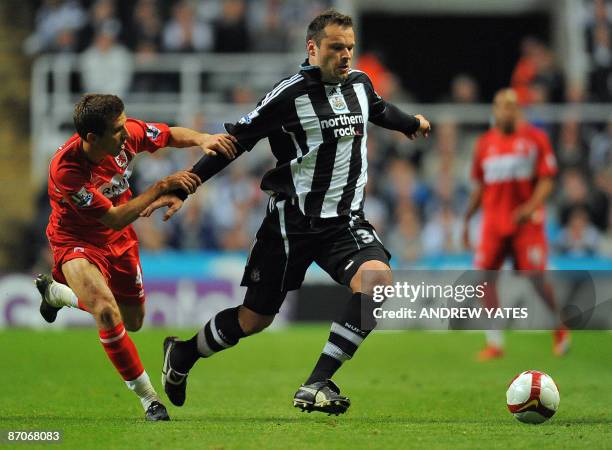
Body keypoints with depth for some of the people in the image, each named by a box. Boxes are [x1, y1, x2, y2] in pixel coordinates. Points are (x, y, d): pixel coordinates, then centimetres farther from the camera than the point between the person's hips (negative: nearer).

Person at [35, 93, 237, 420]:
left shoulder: (129, 133, -22)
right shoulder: (65, 169, -36)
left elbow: (172, 135, -2)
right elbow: (115, 219, -32)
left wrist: (203, 140, -23)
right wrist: (162, 187, -36)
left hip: (119, 240, 6)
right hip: (76, 241, -6)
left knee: (132, 322, 19)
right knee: (107, 312, -31)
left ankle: (54, 292, 43)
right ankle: (147, 397, -14)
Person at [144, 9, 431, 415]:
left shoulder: (360, 83, 5)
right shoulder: (290, 95, -14)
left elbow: (379, 109, 31)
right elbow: (235, 142, -9)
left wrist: (411, 123, 50)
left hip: (345, 221, 4)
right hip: (292, 223, -4)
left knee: (377, 278, -26)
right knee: (254, 320, 4)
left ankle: (316, 387, -24)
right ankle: (182, 354, 35)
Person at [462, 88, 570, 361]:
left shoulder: (535, 138, 0)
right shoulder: (485, 143, 11)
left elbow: (546, 181, -4)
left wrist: (530, 207, -20)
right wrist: (467, 220, 16)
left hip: (526, 220, -4)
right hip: (494, 221, 4)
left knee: (536, 277, -10)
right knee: (486, 276, -7)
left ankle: (559, 328, 15)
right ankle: (494, 343, -1)